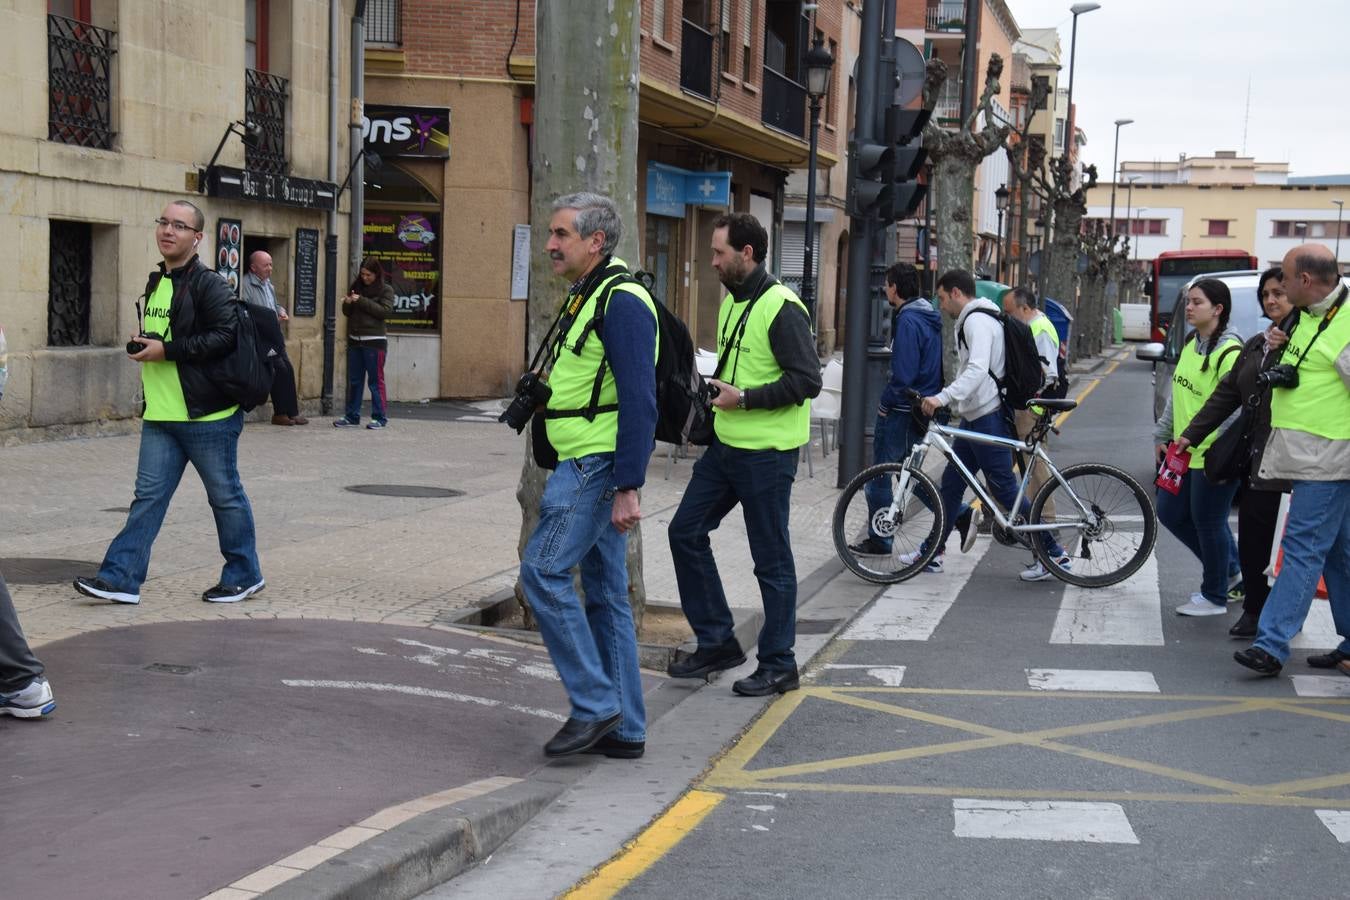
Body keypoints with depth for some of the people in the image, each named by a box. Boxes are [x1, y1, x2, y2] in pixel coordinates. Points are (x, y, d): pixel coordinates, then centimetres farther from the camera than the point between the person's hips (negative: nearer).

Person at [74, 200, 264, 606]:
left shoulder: (209, 284, -11)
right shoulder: (156, 283, 16)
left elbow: (227, 335, -22)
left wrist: (167, 350, -20)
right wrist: (143, 346, 8)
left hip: (208, 416, -7)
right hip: (160, 416, 8)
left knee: (226, 496, 5)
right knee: (148, 495, 4)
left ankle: (244, 575, 18)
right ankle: (121, 577, 3)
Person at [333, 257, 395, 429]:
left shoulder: (385, 289, -2)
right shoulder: (356, 287, 11)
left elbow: (386, 311, -15)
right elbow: (348, 313, 15)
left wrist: (362, 301, -19)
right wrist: (347, 304, -9)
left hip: (374, 341, -5)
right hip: (354, 339, 5)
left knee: (376, 380, -3)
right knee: (354, 380, 9)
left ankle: (380, 418, 1)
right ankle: (352, 417, 15)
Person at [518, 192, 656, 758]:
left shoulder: (621, 302, -14)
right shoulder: (585, 297, 18)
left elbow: (640, 401, -21)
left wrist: (628, 487, -24)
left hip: (597, 464, -10)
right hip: (584, 463, 10)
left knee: (543, 570, -12)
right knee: (604, 591, 10)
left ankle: (594, 705, -6)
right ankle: (624, 728, 15)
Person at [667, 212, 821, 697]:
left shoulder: (781, 308, -16)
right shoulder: (732, 303, 13)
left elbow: (807, 380, -21)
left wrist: (745, 398, -22)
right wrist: (714, 390, 8)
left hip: (766, 453, -9)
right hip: (725, 445, 9)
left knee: (771, 559, 1)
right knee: (685, 532, 9)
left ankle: (779, 666, 13)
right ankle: (717, 642, 20)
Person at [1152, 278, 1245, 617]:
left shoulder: (1229, 351, -17)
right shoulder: (1191, 344, 11)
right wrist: (1163, 433, 19)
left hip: (1213, 455, -9)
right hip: (1185, 451, 9)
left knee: (1207, 522, 1)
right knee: (1171, 513, 14)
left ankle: (1214, 596, 17)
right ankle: (1229, 569, 31)